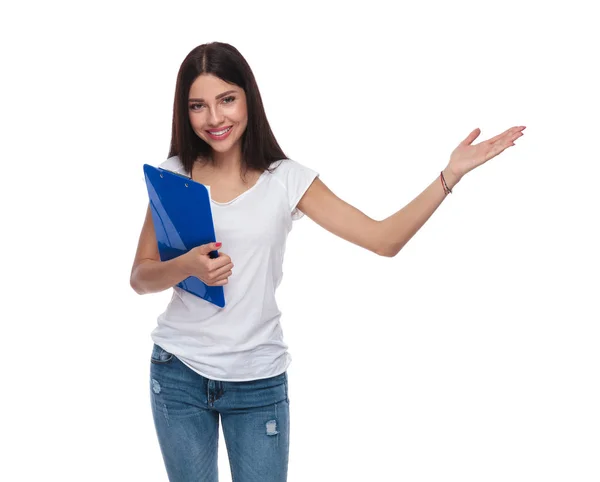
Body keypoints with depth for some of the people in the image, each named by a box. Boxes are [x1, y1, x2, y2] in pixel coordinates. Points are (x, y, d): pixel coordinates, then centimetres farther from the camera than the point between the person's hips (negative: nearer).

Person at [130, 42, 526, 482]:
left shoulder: (286, 180, -5)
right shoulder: (173, 176, -2)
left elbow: (384, 239, -8)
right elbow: (140, 278, 1)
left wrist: (451, 173, -16)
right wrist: (186, 266, -20)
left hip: (259, 380, -1)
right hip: (179, 373, 1)